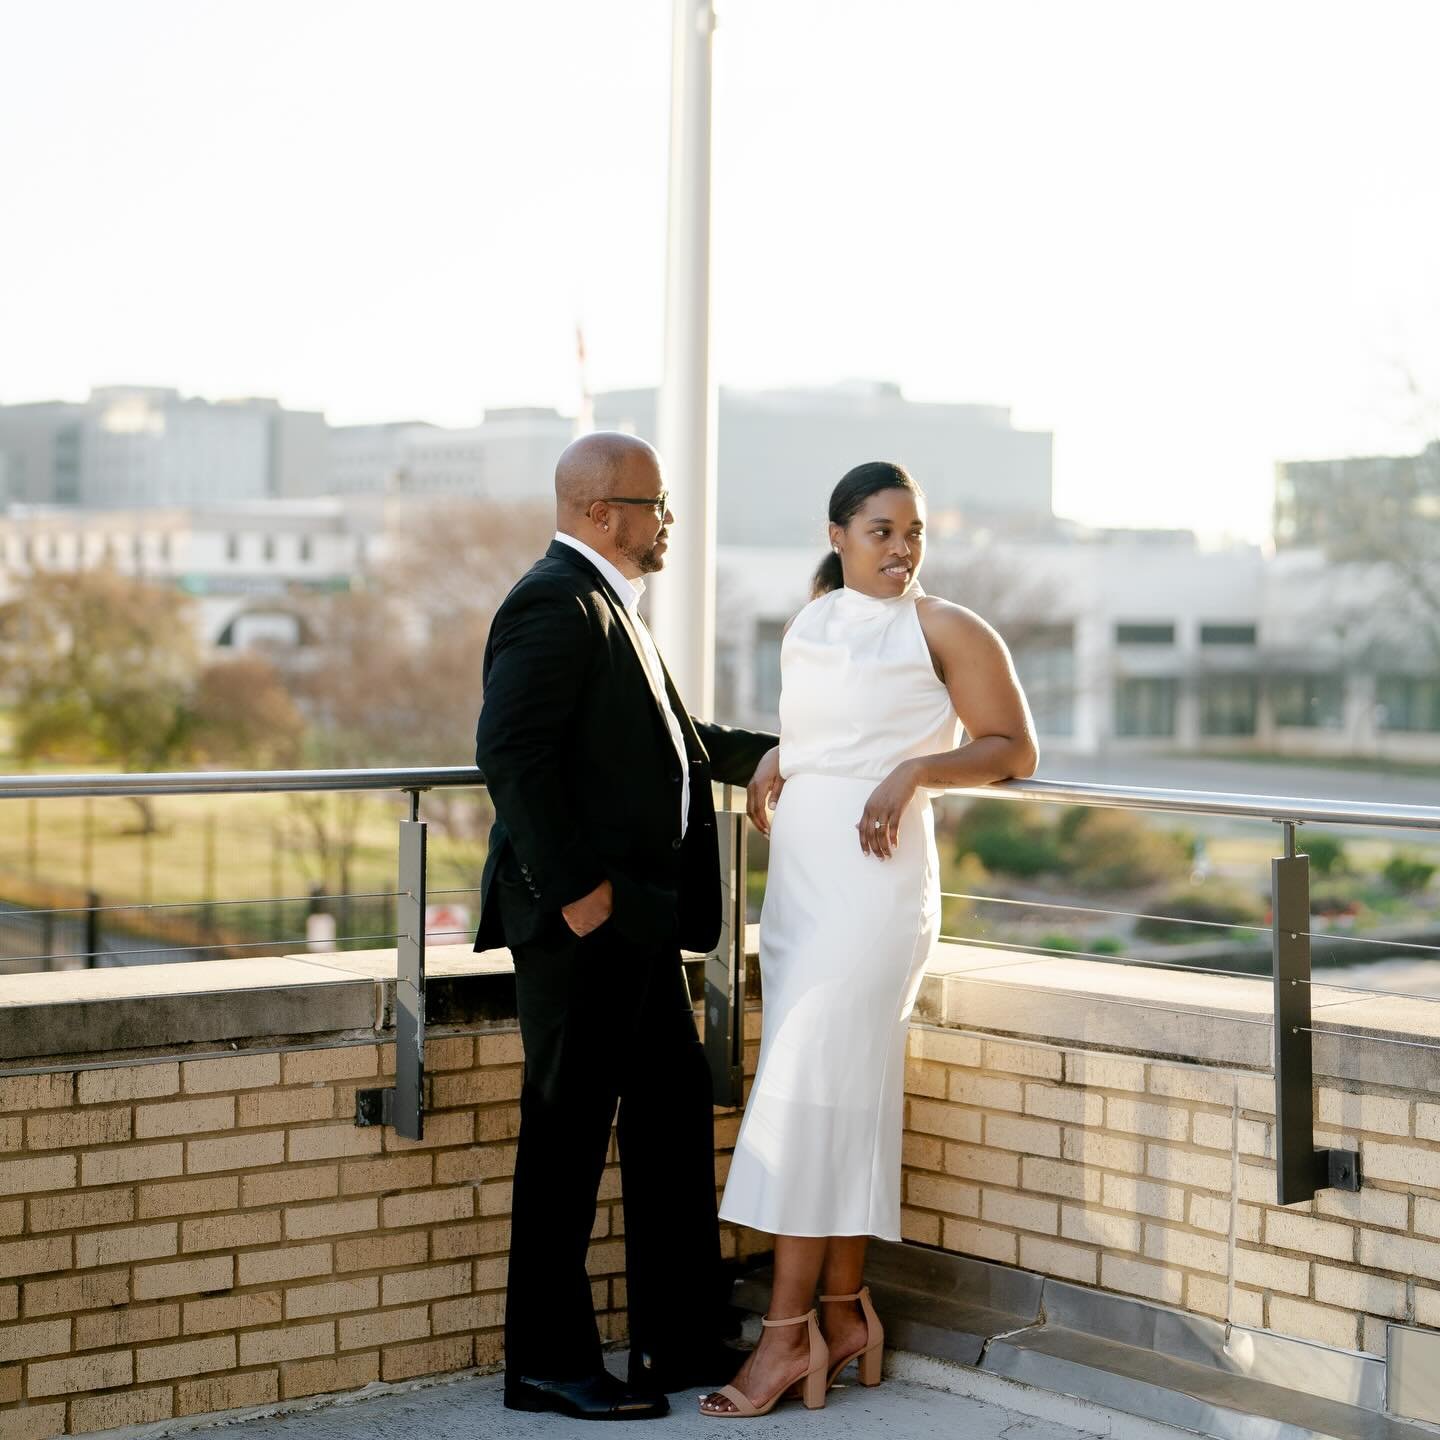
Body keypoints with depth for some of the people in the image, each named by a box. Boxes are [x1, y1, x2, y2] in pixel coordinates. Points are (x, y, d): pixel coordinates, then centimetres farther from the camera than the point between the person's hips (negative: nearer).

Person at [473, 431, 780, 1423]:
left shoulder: (607, 606, 19)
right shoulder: (556, 604, -14)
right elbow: (511, 753, -24)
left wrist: (763, 753, 24)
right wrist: (574, 887, -24)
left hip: (639, 922, 11)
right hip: (581, 923, -11)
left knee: (676, 1115, 14)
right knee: (568, 1135, -2)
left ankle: (681, 1342, 24)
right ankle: (547, 1362, 8)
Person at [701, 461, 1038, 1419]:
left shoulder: (944, 629, -4)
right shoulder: (806, 629, 14)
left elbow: (1015, 748, -3)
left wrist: (913, 770, -17)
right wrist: (770, 772, 8)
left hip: (874, 875, -7)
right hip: (798, 874, 7)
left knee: (811, 1087, -11)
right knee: (845, 1093, 8)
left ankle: (793, 1330, -9)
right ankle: (847, 1311, 14)